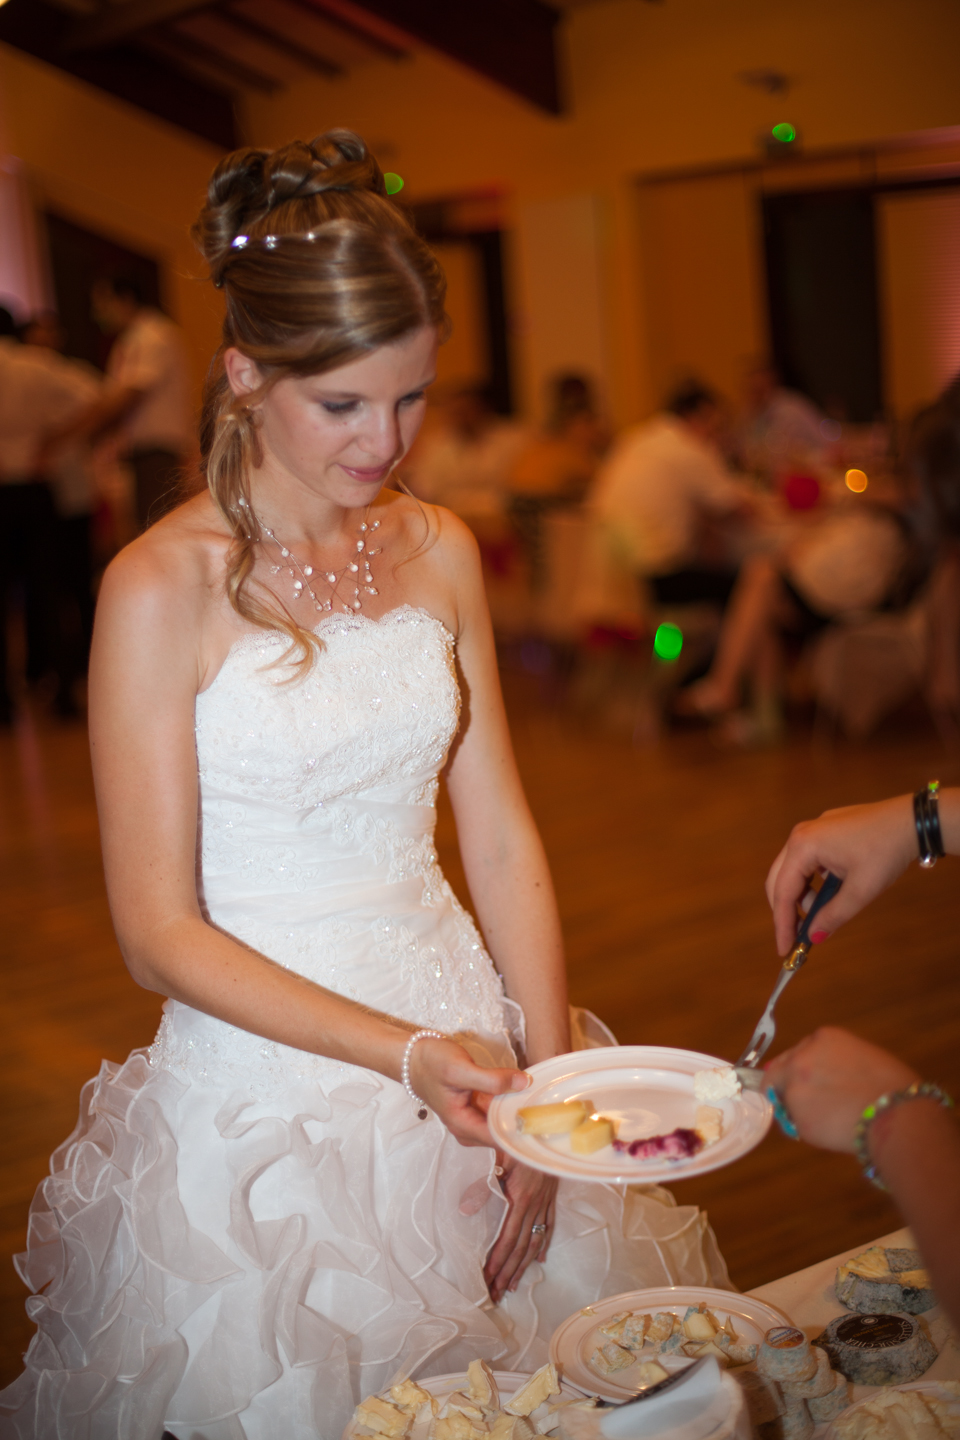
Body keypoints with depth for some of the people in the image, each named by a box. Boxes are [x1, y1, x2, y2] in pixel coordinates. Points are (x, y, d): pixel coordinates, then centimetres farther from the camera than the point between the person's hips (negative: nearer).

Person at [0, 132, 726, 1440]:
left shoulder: (441, 553, 3)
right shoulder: (160, 589, -14)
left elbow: (502, 840, 4)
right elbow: (160, 931, -13)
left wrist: (547, 1082, -6)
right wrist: (406, 1053, -21)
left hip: (466, 1039, 5)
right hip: (262, 1074, -5)